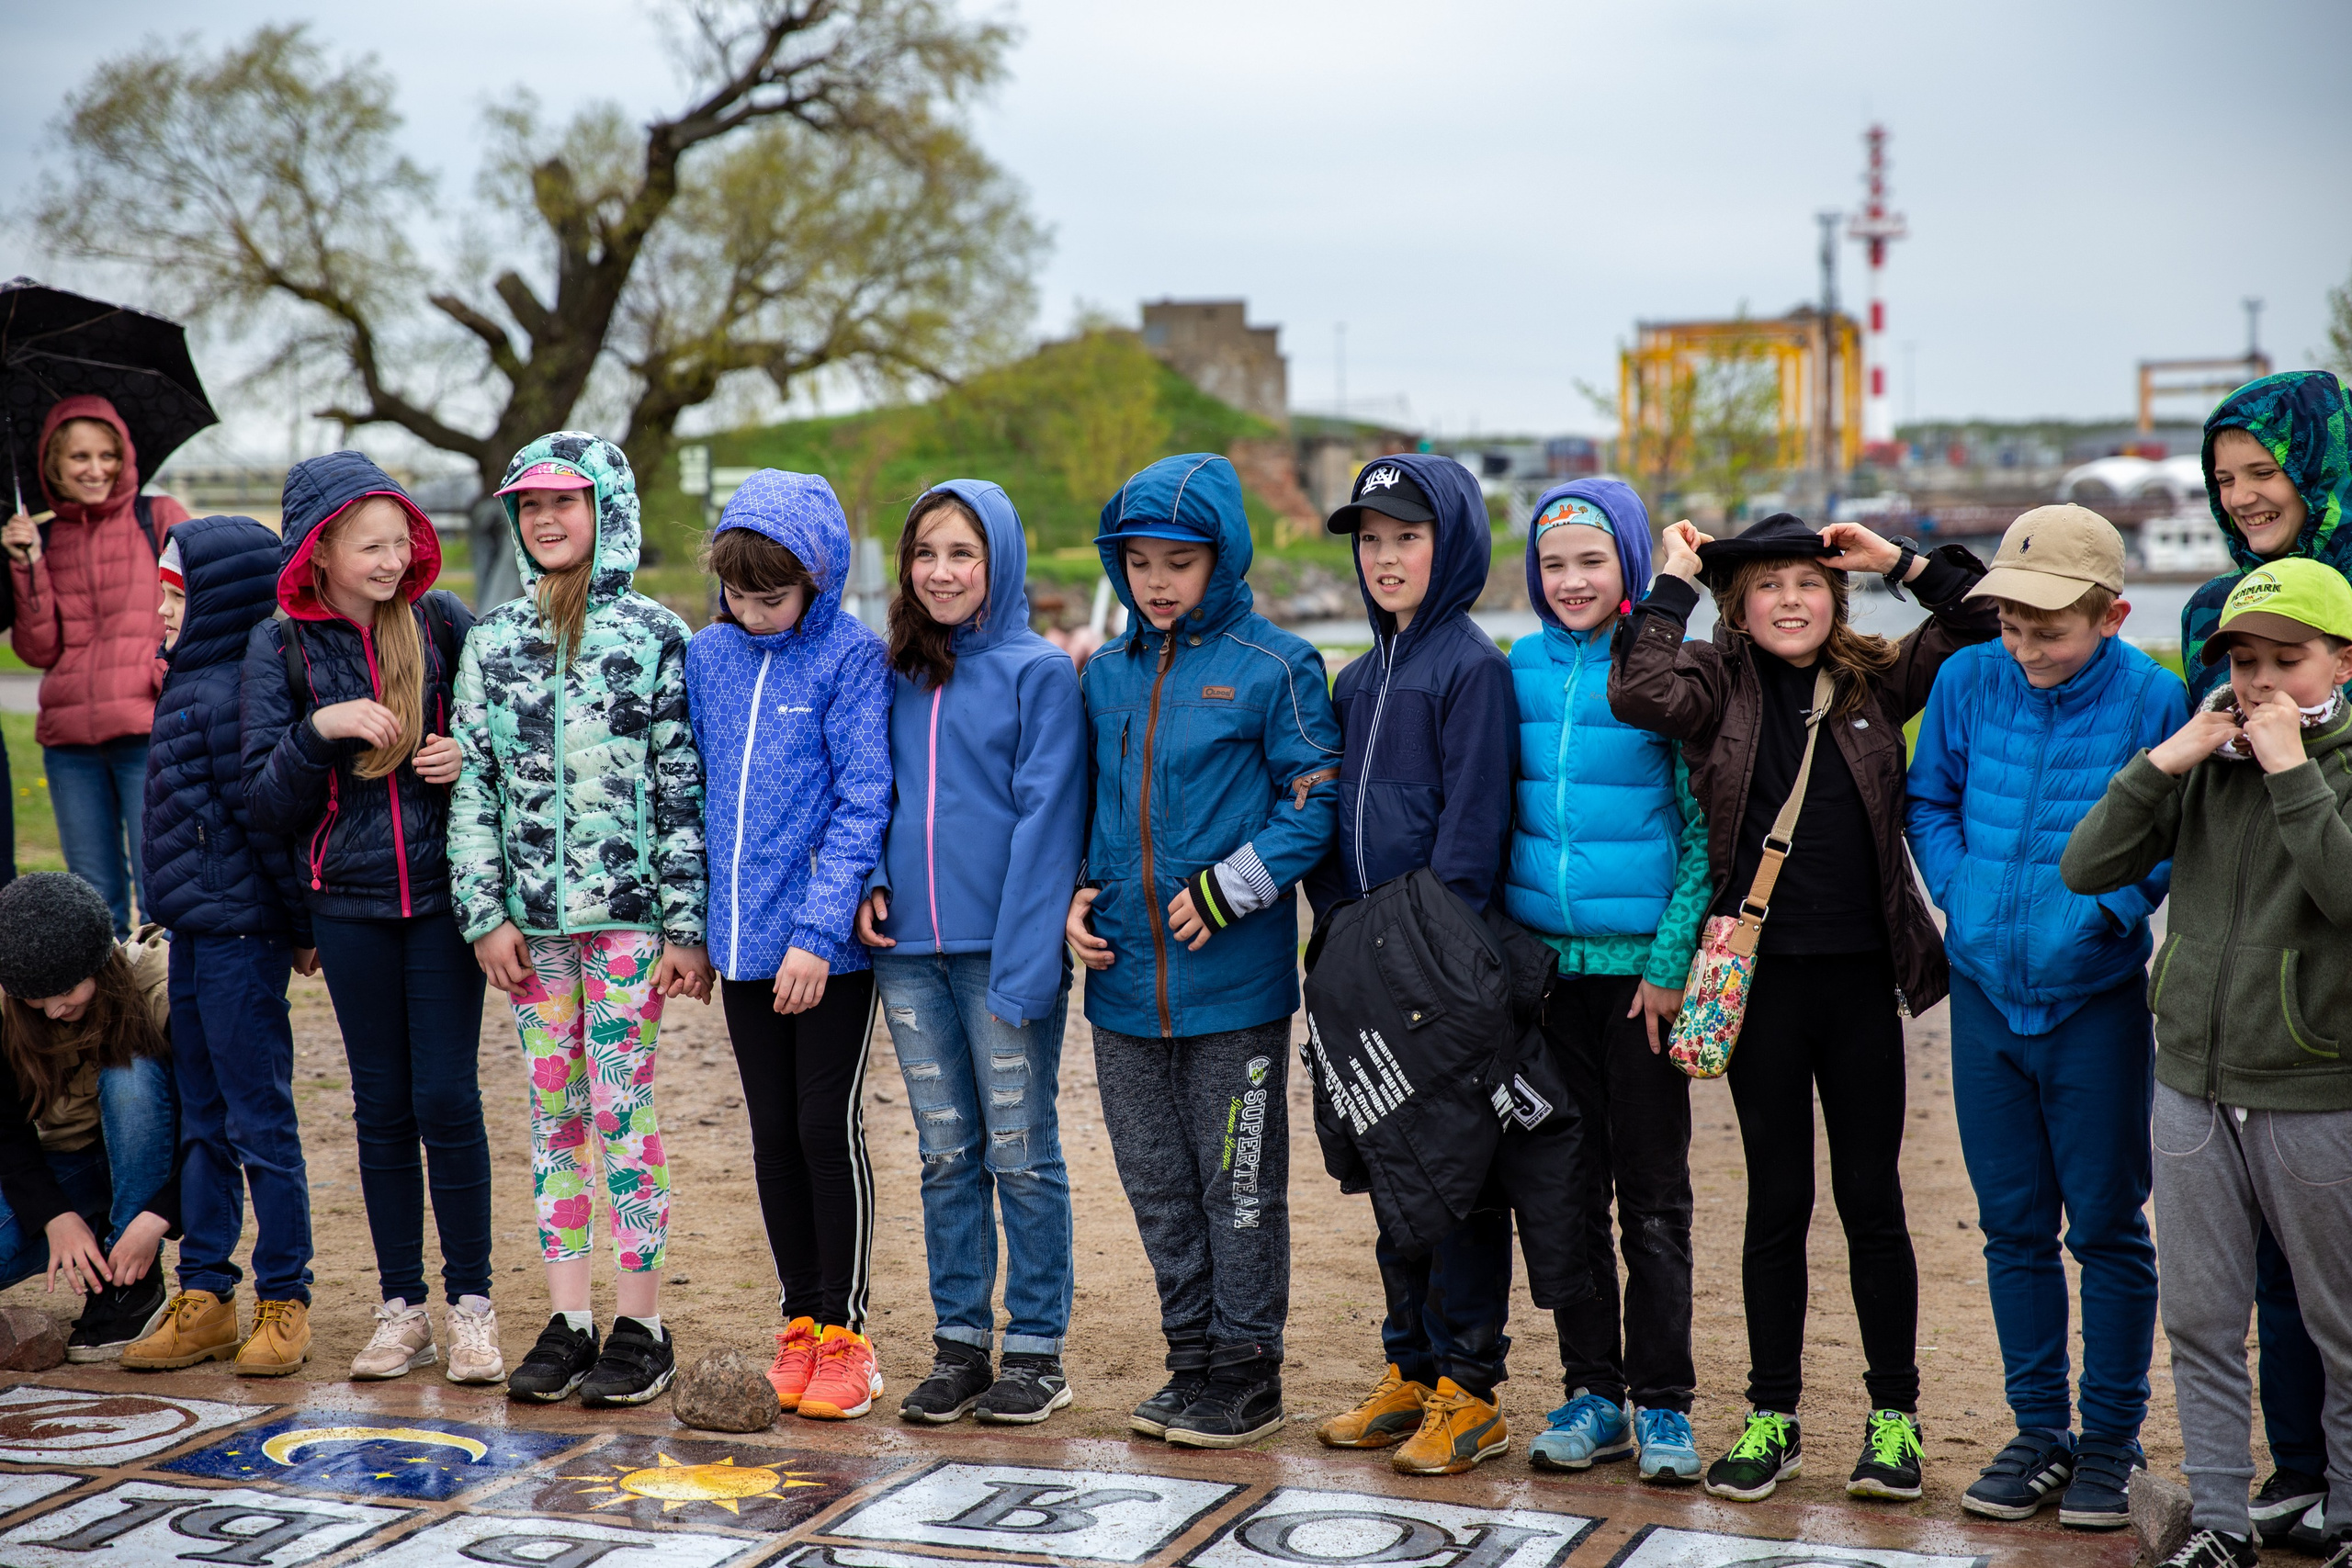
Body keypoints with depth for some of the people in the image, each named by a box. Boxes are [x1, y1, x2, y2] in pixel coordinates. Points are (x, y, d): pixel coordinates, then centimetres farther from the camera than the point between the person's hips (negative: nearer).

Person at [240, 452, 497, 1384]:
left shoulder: (442, 624, 1)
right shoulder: (281, 648, 1)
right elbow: (265, 801, -3)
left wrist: (469, 757, -9)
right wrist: (321, 728, -19)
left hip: (443, 891, -1)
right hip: (348, 901, 1)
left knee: (446, 1097, -3)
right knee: (382, 1104, 7)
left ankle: (471, 1306, 7)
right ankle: (401, 1310, 16)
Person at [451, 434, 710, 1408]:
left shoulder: (655, 636, -1)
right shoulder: (493, 639, 9)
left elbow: (684, 788, -3)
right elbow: (471, 782, 8)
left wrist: (687, 925, -6)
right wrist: (484, 913, 0)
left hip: (628, 911, -4)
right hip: (530, 915, 4)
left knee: (621, 1107, -3)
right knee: (553, 1111, 8)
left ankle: (641, 1324, 5)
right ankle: (568, 1319, 14)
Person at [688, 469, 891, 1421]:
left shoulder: (853, 657, -9)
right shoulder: (708, 657, 7)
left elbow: (862, 802, -12)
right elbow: (699, 791, 14)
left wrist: (820, 930, -18)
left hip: (830, 944, -5)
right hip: (742, 940, 5)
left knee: (827, 1129, 0)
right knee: (773, 1134, 11)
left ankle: (845, 1332, 12)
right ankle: (800, 1320, 22)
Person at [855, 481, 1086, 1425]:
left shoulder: (1039, 672, -4)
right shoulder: (898, 674, 12)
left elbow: (1045, 816, -10)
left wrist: (1025, 956, -16)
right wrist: (871, 881, 0)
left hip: (1002, 948, -5)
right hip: (910, 949, 5)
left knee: (1021, 1152, 2)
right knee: (947, 1155, 11)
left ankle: (1036, 1348, 12)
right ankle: (959, 1345, 19)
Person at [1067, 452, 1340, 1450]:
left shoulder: (1273, 668, -6)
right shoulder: (1106, 674, 11)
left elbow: (1316, 804, -8)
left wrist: (1226, 891, -15)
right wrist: (1075, 895, 4)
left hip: (1233, 981, -5)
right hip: (1124, 974, 6)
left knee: (1239, 1182, 4)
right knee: (1157, 1181, 13)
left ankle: (1248, 1372, 15)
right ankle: (1193, 1357, 26)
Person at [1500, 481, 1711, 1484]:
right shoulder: (1521, 672, 7)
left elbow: (1703, 827, -4)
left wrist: (1673, 960, -10)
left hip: (1642, 964, -4)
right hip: (1545, 959, 4)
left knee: (1654, 1195, 3)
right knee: (1567, 1187, 9)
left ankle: (1663, 1405, 12)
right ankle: (1593, 1394, 20)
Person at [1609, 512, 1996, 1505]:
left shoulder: (1878, 679, 6)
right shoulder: (1722, 684, 0)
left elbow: (1983, 624, 5)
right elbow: (1641, 694, -19)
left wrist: (1899, 560, 0)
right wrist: (1675, 579, -10)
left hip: (1861, 976, 1)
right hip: (1763, 977, -1)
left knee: (1871, 1198, 7)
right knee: (1777, 1201, 8)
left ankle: (1893, 1415, 18)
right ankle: (1772, 1418, 18)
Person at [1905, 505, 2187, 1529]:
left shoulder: (2153, 701, -12)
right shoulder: (1968, 683, -3)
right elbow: (1929, 800, 10)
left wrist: (2107, 908, -15)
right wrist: (1962, 893, -2)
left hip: (2096, 999, -3)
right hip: (1986, 986, 3)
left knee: (2107, 1224, 6)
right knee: (2013, 1225, 11)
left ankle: (2111, 1438, 19)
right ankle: (2039, 1429, 23)